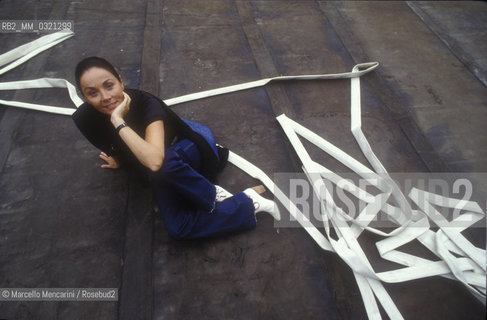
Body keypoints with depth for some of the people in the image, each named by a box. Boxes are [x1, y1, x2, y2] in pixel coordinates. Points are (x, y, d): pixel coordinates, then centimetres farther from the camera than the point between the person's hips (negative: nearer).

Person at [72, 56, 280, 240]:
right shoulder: (85, 119, -17)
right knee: (176, 229, -22)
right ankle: (248, 204, -13)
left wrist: (118, 120, -43)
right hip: (166, 177, 4)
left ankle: (213, 195, -14)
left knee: (162, 166, -42)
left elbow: (155, 161, -49)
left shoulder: (145, 103, -31)